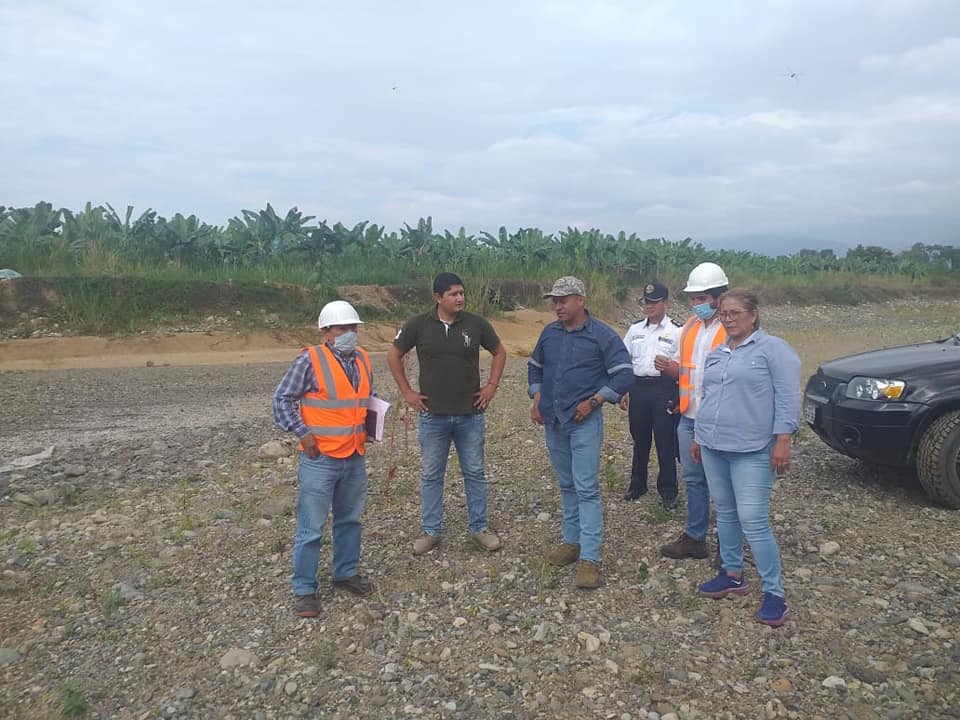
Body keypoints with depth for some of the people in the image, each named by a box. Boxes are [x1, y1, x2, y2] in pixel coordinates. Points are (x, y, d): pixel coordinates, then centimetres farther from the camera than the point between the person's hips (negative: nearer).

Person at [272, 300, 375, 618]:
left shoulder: (363, 359, 6)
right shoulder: (310, 360, -13)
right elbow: (282, 400, -9)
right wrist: (304, 433, -14)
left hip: (355, 458, 6)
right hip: (320, 459, -6)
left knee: (350, 520, 19)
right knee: (311, 528, 2)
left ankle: (346, 573, 36)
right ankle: (304, 590, 16)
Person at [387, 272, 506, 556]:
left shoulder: (476, 324, -3)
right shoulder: (418, 325, -5)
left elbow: (499, 353, 12)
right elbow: (394, 356, 6)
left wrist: (492, 386, 4)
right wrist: (407, 392, 2)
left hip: (470, 414, 1)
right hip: (433, 415, 0)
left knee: (474, 473, 11)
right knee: (432, 475, 10)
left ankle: (479, 528, 25)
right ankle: (431, 531, 24)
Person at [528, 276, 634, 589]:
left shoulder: (602, 335, -8)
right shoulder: (549, 333, 8)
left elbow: (625, 375, -10)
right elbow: (535, 366, 22)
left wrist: (594, 401, -15)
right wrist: (537, 398, 9)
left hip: (584, 422, -6)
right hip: (553, 421, 6)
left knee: (586, 488, -8)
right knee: (566, 486, 16)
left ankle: (589, 558, -5)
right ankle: (572, 541, 29)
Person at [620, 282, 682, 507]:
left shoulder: (676, 331, -1)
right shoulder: (635, 329, 11)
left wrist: (680, 397, -8)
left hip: (664, 389, -4)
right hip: (638, 388, 4)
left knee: (665, 442, 0)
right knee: (639, 439, 14)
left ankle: (668, 491, 13)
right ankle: (637, 485, 28)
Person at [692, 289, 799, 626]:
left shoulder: (773, 348, -6)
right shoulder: (716, 354, 15)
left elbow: (787, 398, -12)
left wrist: (782, 440, -18)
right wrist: (699, 437, 20)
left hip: (752, 451, -7)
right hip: (713, 447, 7)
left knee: (753, 521, -8)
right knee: (725, 513, 14)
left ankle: (773, 592, 4)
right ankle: (733, 574, 28)